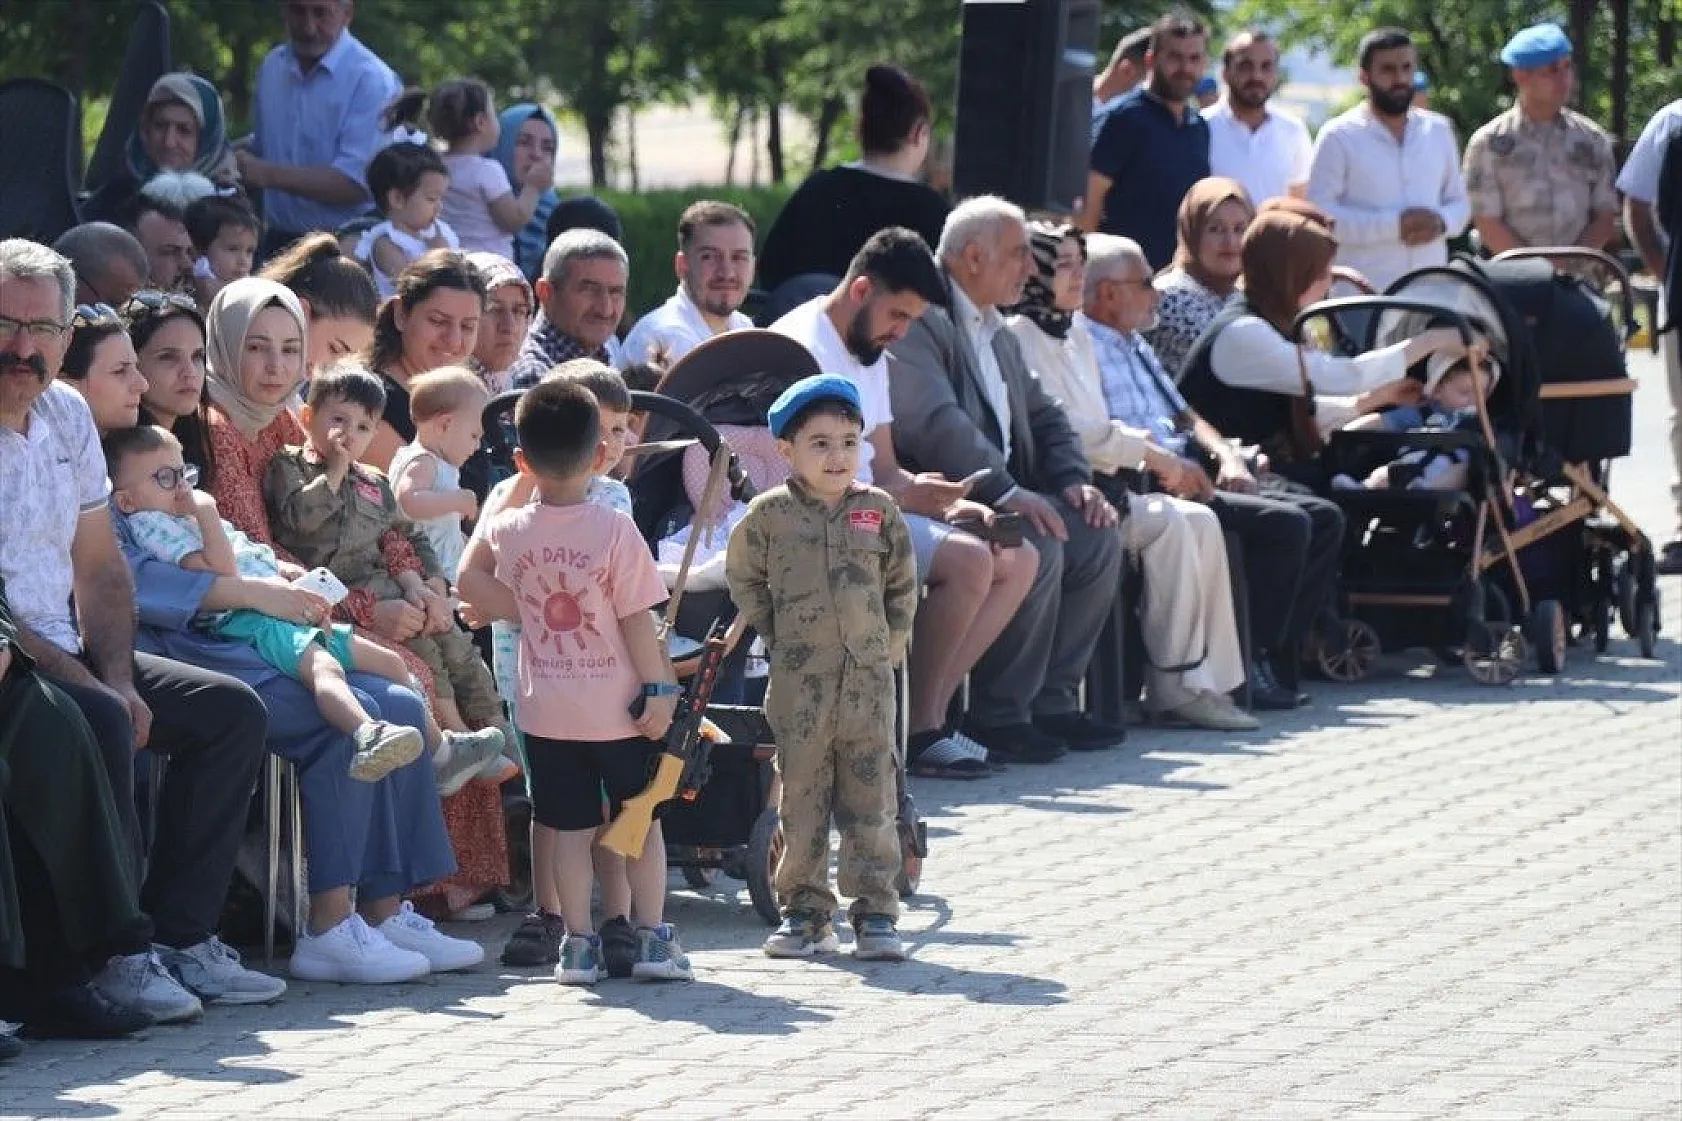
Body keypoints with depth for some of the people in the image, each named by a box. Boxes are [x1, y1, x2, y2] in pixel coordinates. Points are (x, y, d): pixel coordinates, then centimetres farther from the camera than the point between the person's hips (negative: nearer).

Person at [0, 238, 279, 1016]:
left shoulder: (67, 415, 11)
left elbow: (100, 569, 15)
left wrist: (118, 676, -2)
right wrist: (89, 686, -23)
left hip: (64, 653, 9)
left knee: (232, 712, 1)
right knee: (97, 723, -33)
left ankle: (178, 933, -2)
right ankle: (110, 953, -23)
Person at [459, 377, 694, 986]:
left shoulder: (509, 530, -4)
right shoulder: (615, 531, -16)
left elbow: (470, 579, 15)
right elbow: (638, 621, -14)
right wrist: (660, 689, -7)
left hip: (546, 710, 3)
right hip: (616, 707, -3)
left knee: (570, 828, 9)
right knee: (641, 821, 10)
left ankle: (578, 943, 9)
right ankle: (653, 939, 10)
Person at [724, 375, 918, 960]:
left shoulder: (879, 511, 4)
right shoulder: (768, 515, -1)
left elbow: (902, 585, 14)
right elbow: (744, 579, 11)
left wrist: (890, 644, 7)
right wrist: (778, 636, 5)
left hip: (868, 678, 1)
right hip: (799, 681, -1)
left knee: (871, 800, 2)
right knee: (801, 797, 3)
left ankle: (875, 913, 5)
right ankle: (804, 911, 10)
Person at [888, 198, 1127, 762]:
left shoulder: (997, 332, 21)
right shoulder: (919, 319, -12)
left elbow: (1042, 415, 22)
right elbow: (935, 423, -24)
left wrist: (1074, 480, 2)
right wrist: (1008, 492, -27)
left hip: (1003, 494, 10)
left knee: (1097, 535, -7)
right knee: (1037, 545, -29)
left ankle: (1052, 699, -2)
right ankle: (998, 714, -19)